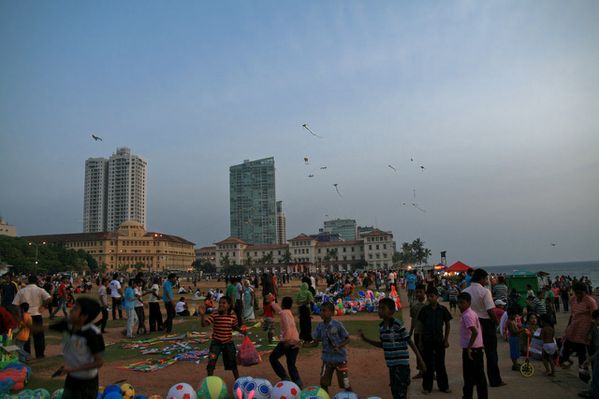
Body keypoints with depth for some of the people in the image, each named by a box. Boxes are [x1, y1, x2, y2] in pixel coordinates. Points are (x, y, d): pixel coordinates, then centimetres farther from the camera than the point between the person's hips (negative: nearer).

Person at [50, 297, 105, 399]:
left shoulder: (93, 334, -27)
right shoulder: (67, 325, -10)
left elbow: (99, 362, -22)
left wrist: (72, 369, -24)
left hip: (87, 383, -6)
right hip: (71, 379, 6)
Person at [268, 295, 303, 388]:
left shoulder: (284, 313, -5)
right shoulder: (289, 312, 20)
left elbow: (288, 326, -22)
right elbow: (278, 308, 40)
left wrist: (287, 340, -27)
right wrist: (272, 302, 54)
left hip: (288, 341, -7)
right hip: (296, 342, 7)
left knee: (273, 358, 9)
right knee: (291, 364, 13)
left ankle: (285, 378, 0)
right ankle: (298, 383, 0)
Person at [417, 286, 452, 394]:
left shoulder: (442, 309, -4)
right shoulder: (424, 310, -2)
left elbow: (447, 325, 4)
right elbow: (421, 325, 4)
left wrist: (446, 339, 0)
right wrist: (420, 340, 2)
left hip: (439, 339, 0)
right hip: (427, 340, 0)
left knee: (440, 364, 9)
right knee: (427, 364, 6)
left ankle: (443, 386, 22)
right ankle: (427, 386, 17)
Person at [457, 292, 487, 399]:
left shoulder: (467, 315, -18)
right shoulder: (472, 313, 12)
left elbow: (474, 332, -29)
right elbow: (479, 329, 20)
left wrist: (468, 347, -24)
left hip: (471, 350, -9)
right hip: (477, 348, 9)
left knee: (469, 376, 0)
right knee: (479, 376, 14)